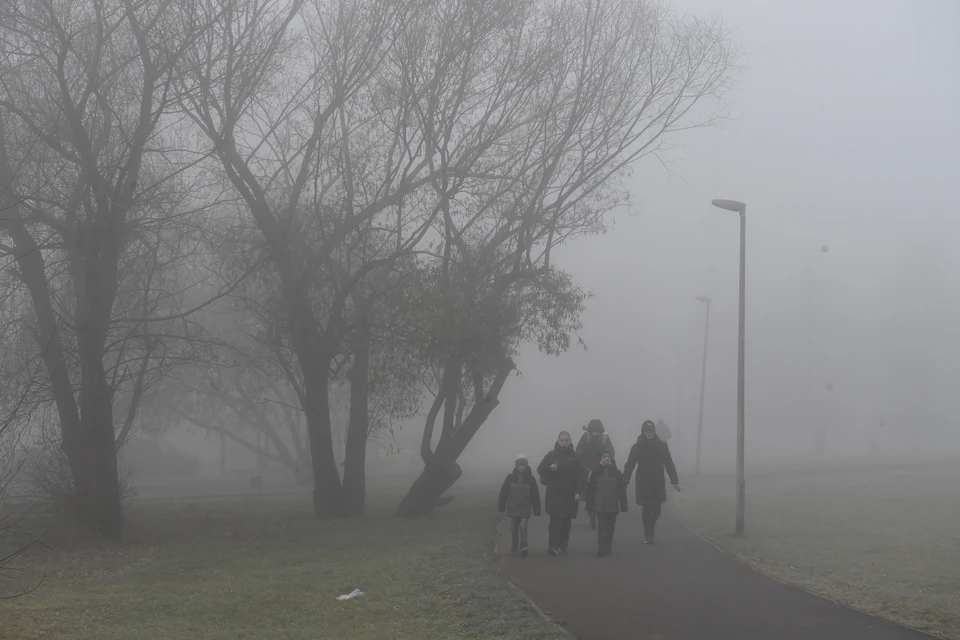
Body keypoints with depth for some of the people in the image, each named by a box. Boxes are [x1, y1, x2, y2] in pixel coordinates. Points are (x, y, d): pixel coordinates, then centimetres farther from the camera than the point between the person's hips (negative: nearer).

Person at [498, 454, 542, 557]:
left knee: (523, 526, -15)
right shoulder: (510, 477, -2)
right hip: (513, 508, 2)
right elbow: (504, 492, 0)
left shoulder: (531, 479, -3)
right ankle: (514, 548, 19)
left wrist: (536, 510, 0)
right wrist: (502, 506, -2)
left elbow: (535, 495, 1)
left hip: (525, 508, -2)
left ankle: (523, 546, -19)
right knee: (514, 528, 9)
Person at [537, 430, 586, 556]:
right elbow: (540, 470, 5)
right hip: (554, 494, -1)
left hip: (569, 495, 1)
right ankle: (553, 546, -13)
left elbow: (581, 475, -1)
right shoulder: (551, 455, 4)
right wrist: (550, 468, -16)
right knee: (555, 520, -11)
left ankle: (563, 545, 15)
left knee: (566, 521, 6)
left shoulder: (575, 456, 3)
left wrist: (578, 492, -10)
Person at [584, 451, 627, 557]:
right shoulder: (596, 473, 0)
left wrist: (623, 505, -5)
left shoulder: (616, 473, 1)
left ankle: (608, 547, 24)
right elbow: (590, 490, 1)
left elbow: (622, 490, 0)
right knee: (602, 527, -8)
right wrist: (590, 506, -1)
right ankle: (601, 549, -11)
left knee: (610, 527, 11)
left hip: (613, 505, 2)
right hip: (600, 505, -1)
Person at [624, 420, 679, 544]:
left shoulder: (661, 445, 0)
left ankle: (651, 525, 35)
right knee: (646, 511, 0)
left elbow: (669, 464, 0)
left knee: (656, 510, 4)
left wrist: (674, 481, -4)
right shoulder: (637, 447, -2)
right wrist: (624, 482, -10)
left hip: (658, 484, 1)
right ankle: (648, 536, 9)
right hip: (643, 484, -1)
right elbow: (629, 465, -4)